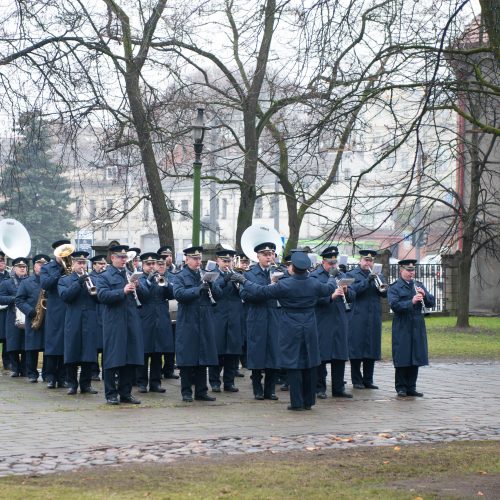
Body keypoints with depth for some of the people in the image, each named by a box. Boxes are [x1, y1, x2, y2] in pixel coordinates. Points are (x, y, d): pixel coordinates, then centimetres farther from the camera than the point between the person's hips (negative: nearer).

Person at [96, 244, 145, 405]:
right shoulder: (104, 277, 0)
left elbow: (143, 296, 16)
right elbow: (102, 296, -16)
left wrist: (137, 286, -5)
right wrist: (123, 291, -24)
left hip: (132, 322, 6)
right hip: (114, 324, -5)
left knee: (131, 359, 7)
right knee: (113, 359, -2)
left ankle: (126, 393, 16)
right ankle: (111, 394, 5)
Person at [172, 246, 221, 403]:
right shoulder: (180, 277, 0)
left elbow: (218, 294, 7)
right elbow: (178, 294, -18)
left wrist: (211, 285, -12)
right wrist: (198, 289, -24)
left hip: (205, 324, 4)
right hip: (187, 324, -4)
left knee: (203, 359, 7)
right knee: (187, 360, -1)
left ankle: (201, 391, 14)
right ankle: (186, 392, 6)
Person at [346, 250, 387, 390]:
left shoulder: (378, 276, 18)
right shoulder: (351, 275, 3)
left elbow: (385, 293, 8)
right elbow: (352, 290, -14)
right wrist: (367, 281, -22)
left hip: (374, 319, 5)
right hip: (357, 318, -5)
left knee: (372, 348, 6)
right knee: (357, 347, -4)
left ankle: (368, 380, 13)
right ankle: (357, 380, 3)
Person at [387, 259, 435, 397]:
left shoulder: (418, 285, 15)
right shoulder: (394, 287, -2)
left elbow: (432, 303, 11)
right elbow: (394, 305, -17)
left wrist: (424, 295, -9)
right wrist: (412, 302, -26)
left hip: (418, 328, 5)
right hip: (402, 329, -5)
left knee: (416, 359, 7)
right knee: (402, 359, -1)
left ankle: (411, 387, 16)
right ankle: (401, 388, 8)